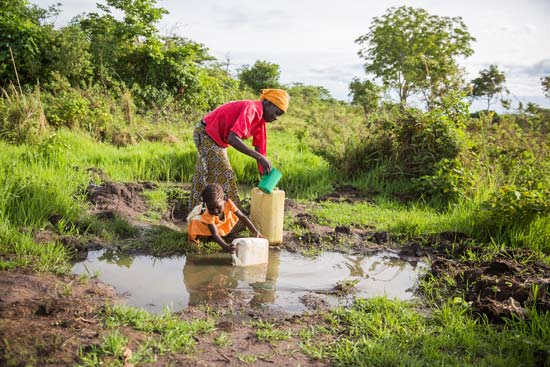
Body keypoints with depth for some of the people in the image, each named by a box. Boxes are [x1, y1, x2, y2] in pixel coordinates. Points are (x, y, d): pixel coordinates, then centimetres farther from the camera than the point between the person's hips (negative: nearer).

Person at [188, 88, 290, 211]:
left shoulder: (260, 120, 0)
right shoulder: (250, 109, -29)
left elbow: (259, 148, 3)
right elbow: (232, 139, -40)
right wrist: (259, 157, -39)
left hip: (217, 139, 9)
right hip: (205, 133, -9)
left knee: (204, 176, 17)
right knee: (224, 177, -9)